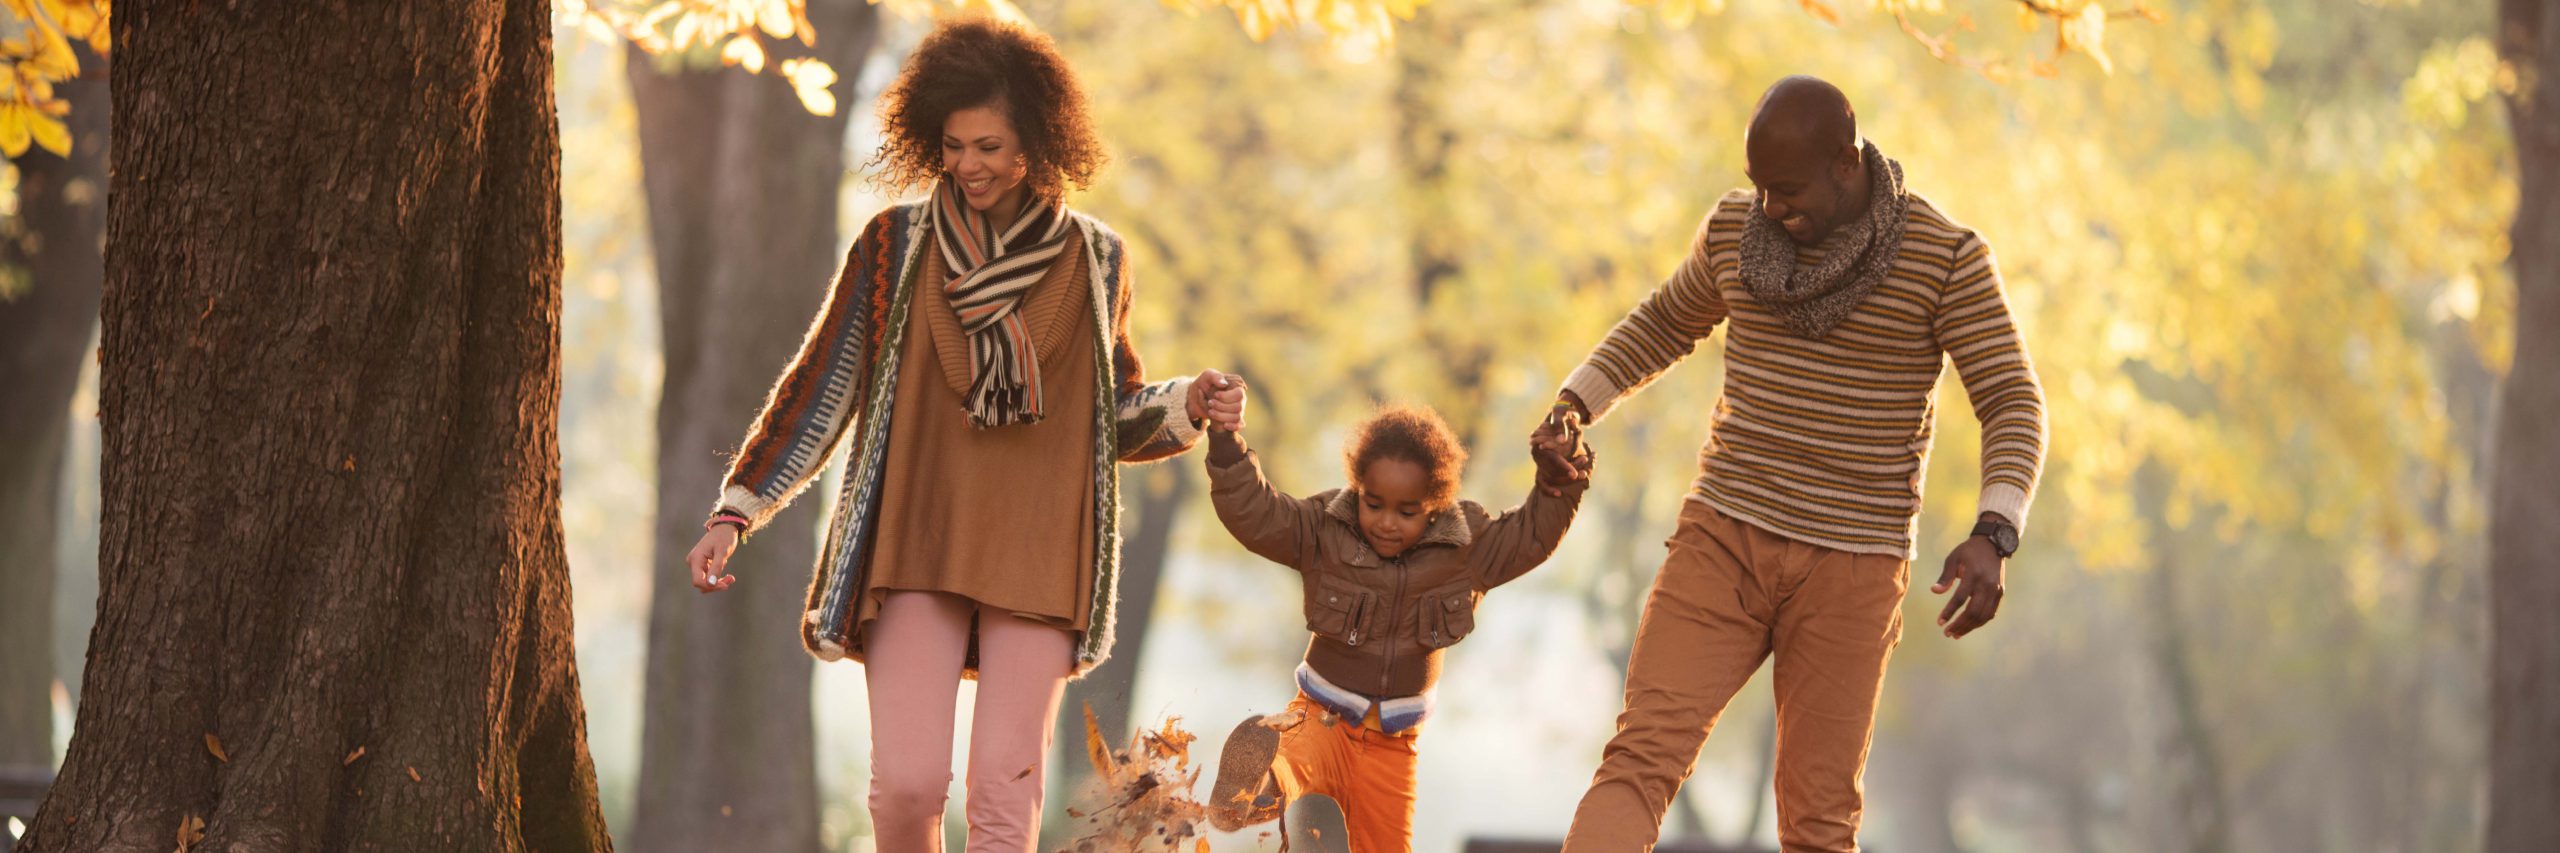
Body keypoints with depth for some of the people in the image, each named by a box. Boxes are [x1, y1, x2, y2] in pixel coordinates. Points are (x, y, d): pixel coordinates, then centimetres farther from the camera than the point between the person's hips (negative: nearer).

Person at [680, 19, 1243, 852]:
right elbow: (820, 389, 7)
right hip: (914, 550, -1)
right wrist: (737, 509, 0)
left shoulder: (1093, 260, 6)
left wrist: (1187, 405, -2)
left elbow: (1119, 417, 18)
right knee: (906, 782, -12)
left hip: (1036, 562, 1)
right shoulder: (896, 245, 3)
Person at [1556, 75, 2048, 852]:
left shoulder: (1945, 256, -9)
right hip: (1727, 536, 2)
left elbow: (2013, 410, -11)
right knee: (1641, 761, -15)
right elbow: (1668, 322, 20)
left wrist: (1993, 541, -28)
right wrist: (1570, 407, 7)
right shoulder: (1738, 227, 2)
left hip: (1851, 567, -2)